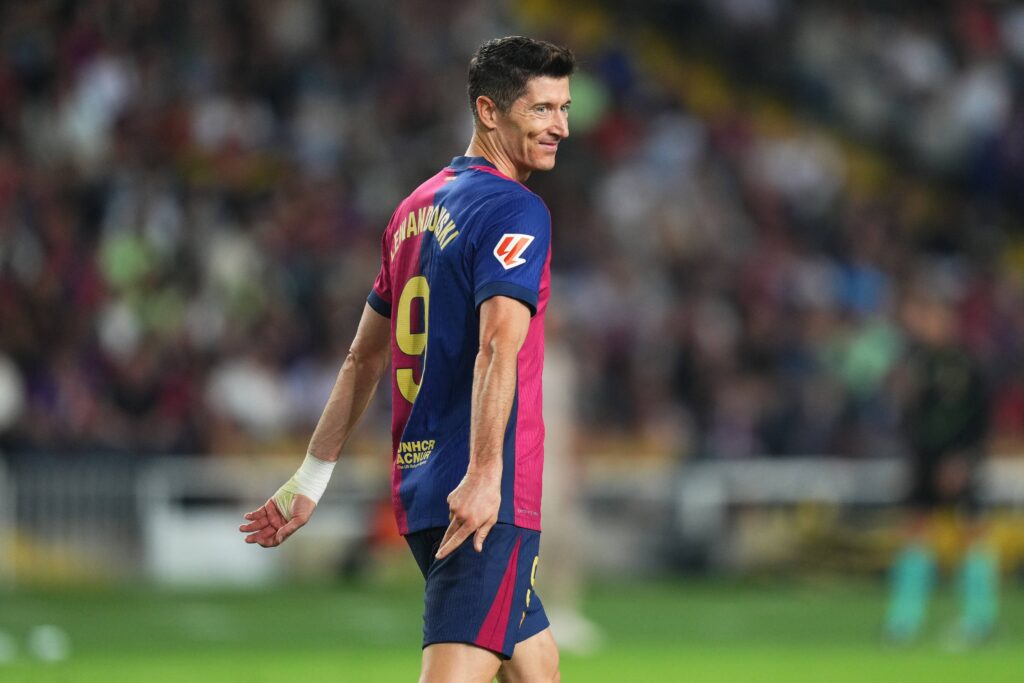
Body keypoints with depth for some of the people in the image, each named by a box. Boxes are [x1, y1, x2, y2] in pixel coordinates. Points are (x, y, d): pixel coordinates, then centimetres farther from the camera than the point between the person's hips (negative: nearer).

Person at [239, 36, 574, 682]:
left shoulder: (417, 209, 17)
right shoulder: (516, 211, -9)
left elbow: (364, 359, 21)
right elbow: (497, 348, -23)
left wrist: (312, 477, 25)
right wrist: (484, 476, -32)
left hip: (417, 485, 9)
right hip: (492, 502, -9)